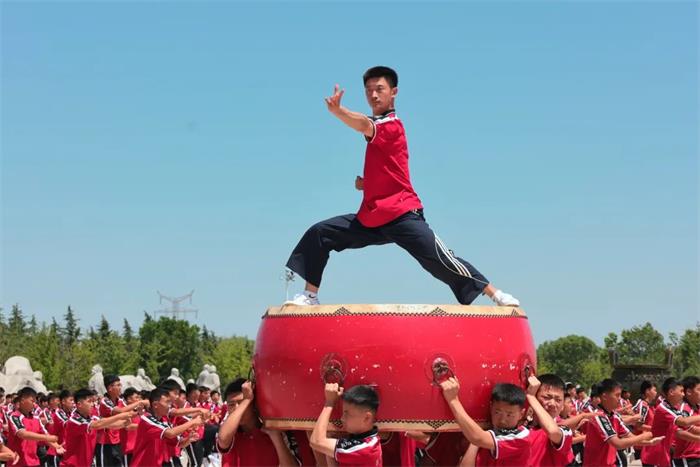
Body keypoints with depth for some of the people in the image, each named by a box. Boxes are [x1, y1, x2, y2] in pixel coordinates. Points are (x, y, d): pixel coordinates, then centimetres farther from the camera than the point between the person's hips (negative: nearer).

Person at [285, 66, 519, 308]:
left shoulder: (392, 125, -9)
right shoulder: (377, 128, 17)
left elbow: (364, 125, -34)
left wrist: (337, 110, -53)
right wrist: (366, 183, 7)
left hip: (402, 216, -9)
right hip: (371, 219, 9)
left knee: (440, 261, -14)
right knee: (318, 234, 3)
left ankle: (497, 296, -4)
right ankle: (310, 295, 10)